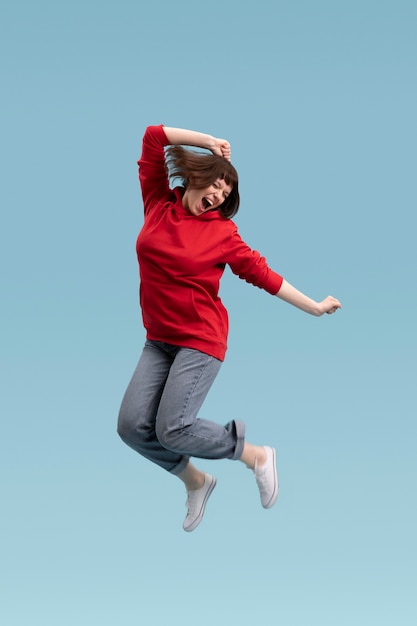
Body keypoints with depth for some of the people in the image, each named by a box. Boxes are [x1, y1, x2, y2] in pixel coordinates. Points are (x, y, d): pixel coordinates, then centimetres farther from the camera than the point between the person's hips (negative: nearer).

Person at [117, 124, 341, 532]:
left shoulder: (222, 231, -4)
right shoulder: (158, 203, 4)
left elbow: (261, 273, -1)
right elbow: (154, 136, 5)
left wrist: (314, 307, -1)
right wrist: (207, 141, 3)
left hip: (200, 340, -5)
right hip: (159, 340, 5)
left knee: (172, 430, -15)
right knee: (132, 426, -6)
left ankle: (258, 456, 7)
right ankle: (196, 483, 19)